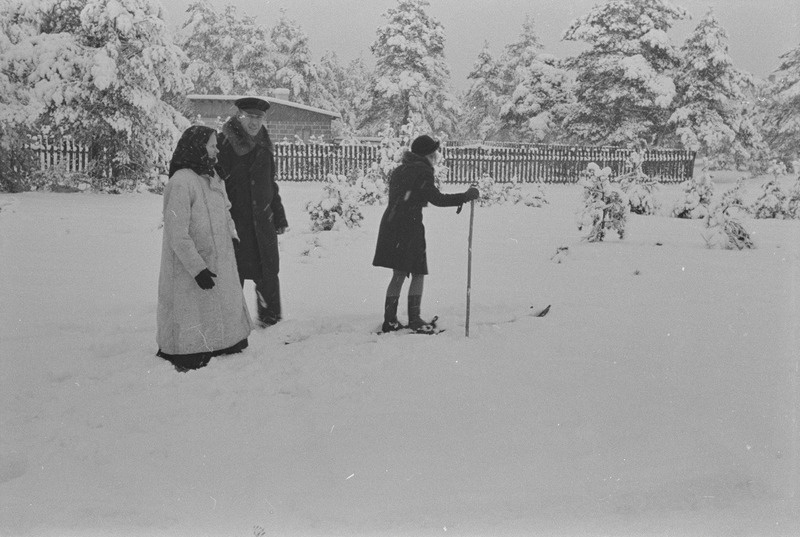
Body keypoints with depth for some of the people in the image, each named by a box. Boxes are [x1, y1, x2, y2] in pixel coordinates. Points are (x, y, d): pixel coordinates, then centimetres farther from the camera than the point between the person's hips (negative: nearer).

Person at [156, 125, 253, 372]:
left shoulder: (212, 178, 8)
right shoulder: (181, 183, -21)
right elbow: (177, 235, -23)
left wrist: (233, 238, 12)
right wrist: (198, 268, -22)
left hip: (219, 265, 9)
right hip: (190, 272, -9)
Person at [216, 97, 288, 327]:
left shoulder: (263, 146, 10)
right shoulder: (223, 144, -9)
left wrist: (279, 216, 18)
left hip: (262, 221, 5)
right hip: (233, 221, -5)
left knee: (268, 273, 10)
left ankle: (271, 317, 27)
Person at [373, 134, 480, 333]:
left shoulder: (400, 170, 17)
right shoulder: (422, 171, -8)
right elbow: (437, 199, -14)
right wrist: (467, 196, -10)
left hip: (391, 225, 8)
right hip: (409, 227, -8)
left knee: (399, 274, 13)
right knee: (418, 273, 1)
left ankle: (390, 320, 15)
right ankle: (414, 320, 4)